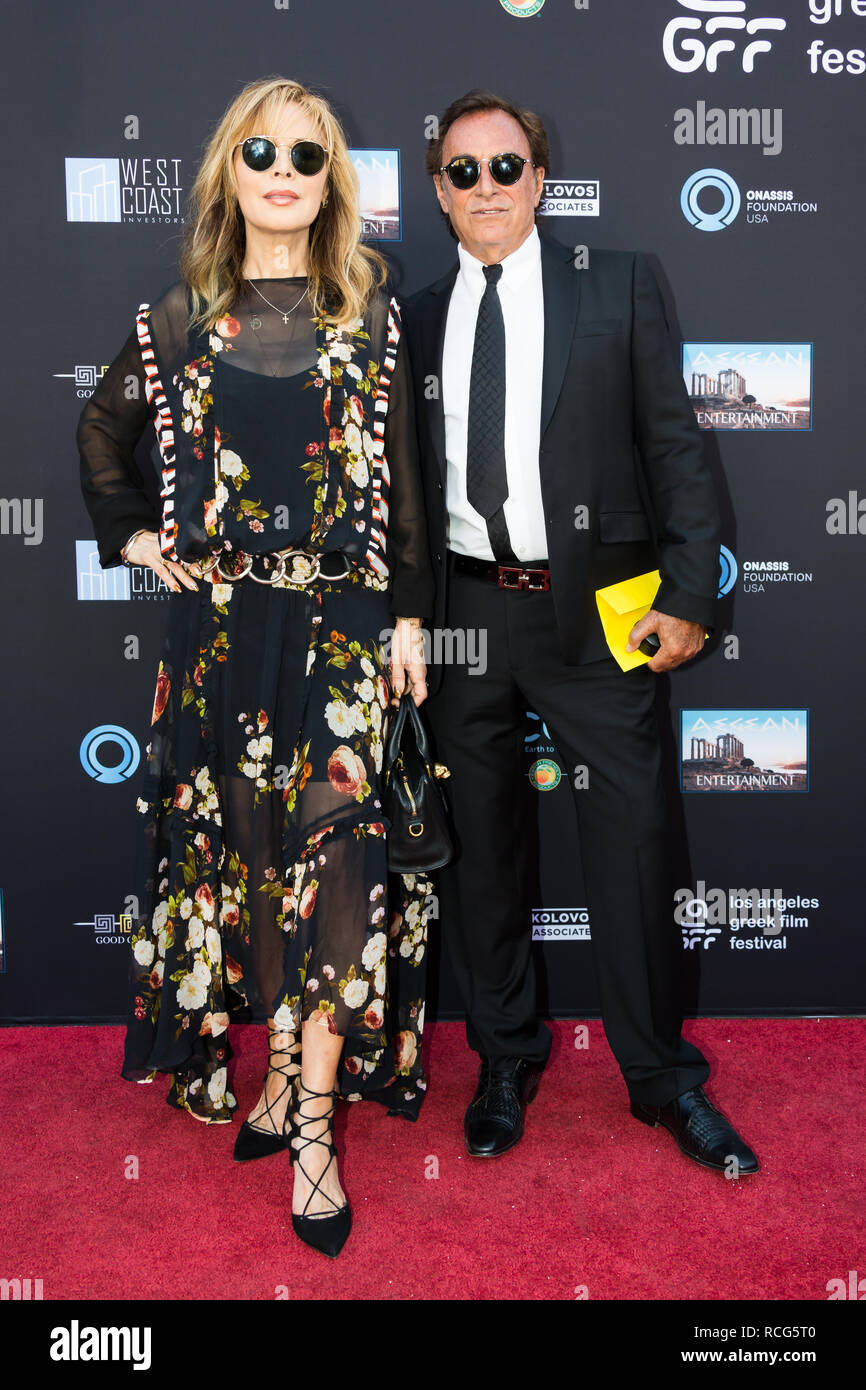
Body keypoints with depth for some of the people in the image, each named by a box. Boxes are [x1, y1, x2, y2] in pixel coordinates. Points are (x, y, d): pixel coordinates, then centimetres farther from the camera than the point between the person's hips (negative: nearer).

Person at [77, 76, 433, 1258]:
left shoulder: (371, 316, 5)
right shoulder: (183, 317, 7)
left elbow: (403, 481, 4)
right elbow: (102, 427, 22)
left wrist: (409, 615, 0)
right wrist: (131, 533, 10)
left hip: (343, 623, -1)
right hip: (225, 626, 2)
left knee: (333, 848, -7)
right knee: (248, 843, 8)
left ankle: (313, 1115, 2)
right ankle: (286, 1065, 24)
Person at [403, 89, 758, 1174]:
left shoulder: (617, 288, 4)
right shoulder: (415, 319, 11)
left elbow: (674, 446, 1)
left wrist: (686, 596, -7)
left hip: (591, 609, -2)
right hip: (461, 610, 3)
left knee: (631, 842, 2)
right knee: (477, 849, 11)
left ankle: (663, 1076, 22)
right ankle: (505, 1059, 30)